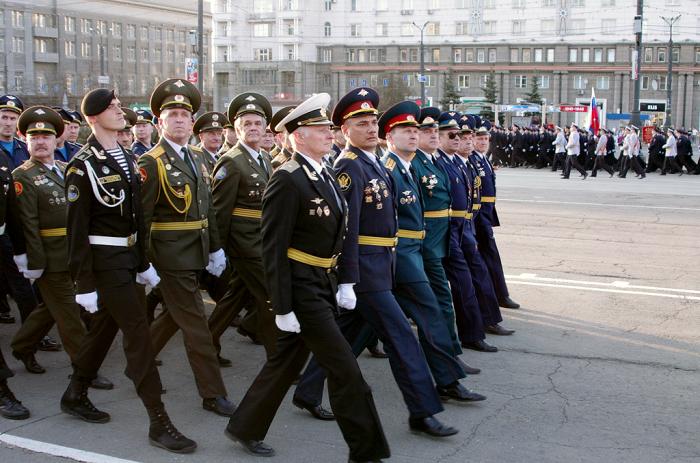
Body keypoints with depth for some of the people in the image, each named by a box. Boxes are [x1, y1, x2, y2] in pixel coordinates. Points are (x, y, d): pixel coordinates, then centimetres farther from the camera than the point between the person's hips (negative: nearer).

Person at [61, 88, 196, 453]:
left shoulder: (125, 158, 10)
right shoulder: (83, 165, -14)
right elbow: (77, 228, -15)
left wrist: (143, 262, 15)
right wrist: (84, 283, -15)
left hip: (127, 256, 8)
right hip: (105, 260, -8)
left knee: (104, 327, 18)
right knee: (138, 332, -9)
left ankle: (75, 396, 37)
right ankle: (159, 422, -5)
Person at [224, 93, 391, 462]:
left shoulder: (326, 178, 11)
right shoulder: (287, 180, -16)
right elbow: (274, 249, -18)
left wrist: (342, 283, 14)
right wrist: (282, 307, -19)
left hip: (323, 285, 9)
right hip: (301, 289, -9)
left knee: (287, 361, 17)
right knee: (345, 370, -4)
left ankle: (246, 428, 33)